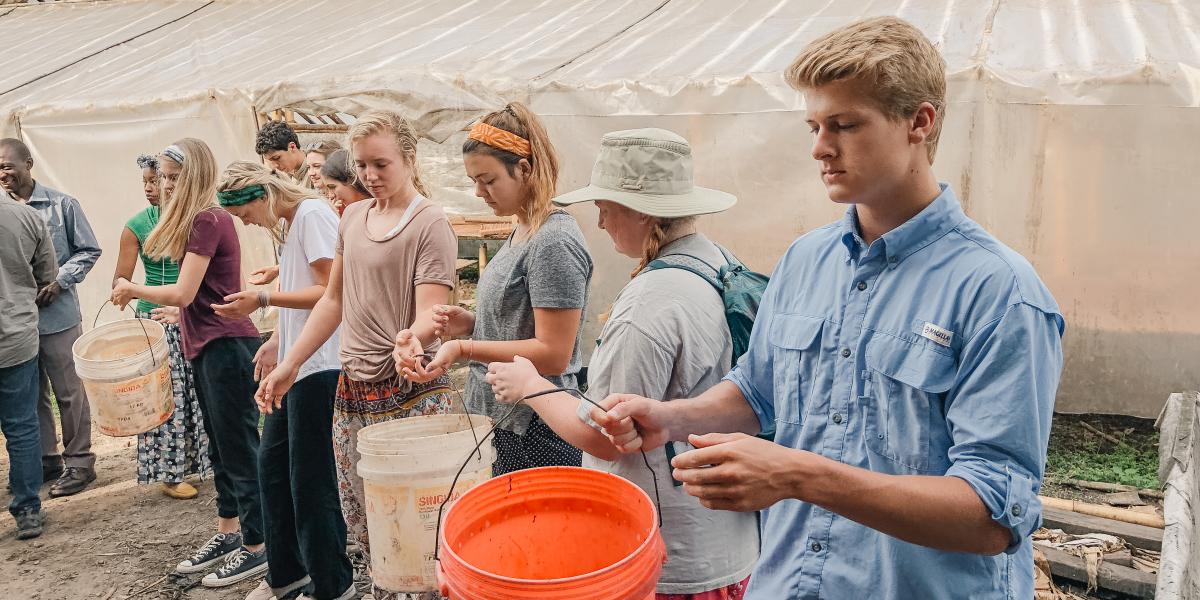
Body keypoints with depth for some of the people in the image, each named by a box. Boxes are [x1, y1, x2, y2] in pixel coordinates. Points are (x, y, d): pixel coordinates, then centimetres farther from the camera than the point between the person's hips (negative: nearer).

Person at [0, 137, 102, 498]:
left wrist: (60, 282, -11)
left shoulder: (62, 205, -4)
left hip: (57, 316, -4)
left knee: (70, 393, 5)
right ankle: (46, 460, 26)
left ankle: (78, 462, 16)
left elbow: (89, 250, -1)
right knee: (31, 396, 12)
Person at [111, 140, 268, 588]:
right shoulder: (196, 220, 14)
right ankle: (228, 533, 30)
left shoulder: (208, 220, -15)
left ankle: (256, 547, 8)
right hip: (207, 347, 10)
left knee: (239, 448, -2)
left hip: (227, 346, -10)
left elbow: (183, 293, -17)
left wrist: (132, 290, -4)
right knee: (220, 446, 17)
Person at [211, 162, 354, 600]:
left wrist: (264, 299, -17)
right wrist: (278, 341, 15)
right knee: (272, 464, 15)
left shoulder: (313, 213, -11)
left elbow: (332, 292, -18)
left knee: (310, 478, -3)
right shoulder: (288, 223, 17)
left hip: (319, 364, -10)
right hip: (295, 363, 10)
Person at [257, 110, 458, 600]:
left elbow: (430, 317, -17)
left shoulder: (430, 224, -9)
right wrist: (288, 365, 14)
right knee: (363, 524, 14)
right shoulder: (353, 217, 11)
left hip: (409, 394, -7)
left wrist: (409, 340, -39)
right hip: (352, 390, 7)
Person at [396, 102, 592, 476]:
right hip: (499, 420, 9)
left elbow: (552, 354, -22)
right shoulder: (521, 233, 10)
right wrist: (470, 323, 2)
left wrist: (465, 349, -22)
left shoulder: (554, 242, -19)